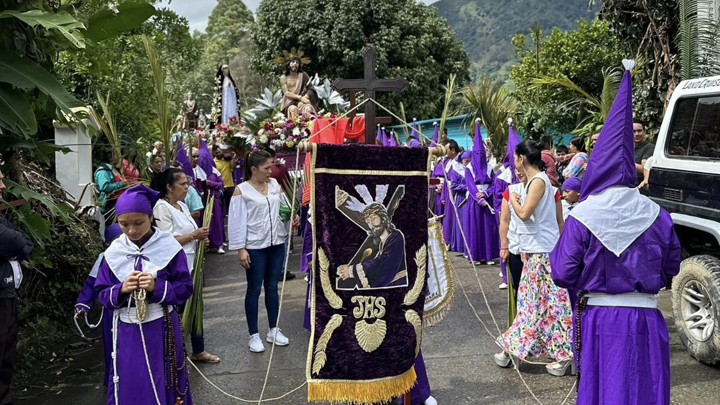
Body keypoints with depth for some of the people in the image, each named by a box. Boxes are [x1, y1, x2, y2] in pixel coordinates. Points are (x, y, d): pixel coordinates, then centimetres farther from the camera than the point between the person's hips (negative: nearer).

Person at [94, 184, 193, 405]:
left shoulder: (168, 246, -9)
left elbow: (185, 288, -6)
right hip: (127, 332, 2)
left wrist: (157, 287, -21)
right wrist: (121, 289, -17)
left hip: (161, 330, -2)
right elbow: (102, 294, 3)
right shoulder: (113, 252, -1)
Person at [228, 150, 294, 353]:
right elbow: (237, 221, -10)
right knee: (254, 290, 5)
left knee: (272, 287, 15)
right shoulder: (241, 190, -9)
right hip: (254, 247, -5)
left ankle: (274, 330, 27)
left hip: (277, 243, 5)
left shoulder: (274, 184, 5)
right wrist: (240, 249, -14)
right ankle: (254, 335, 16)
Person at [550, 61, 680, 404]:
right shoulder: (656, 215, -3)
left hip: (599, 319, -2)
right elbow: (672, 267, 10)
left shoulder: (582, 218, -12)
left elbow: (562, 274, -9)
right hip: (645, 320, 2)